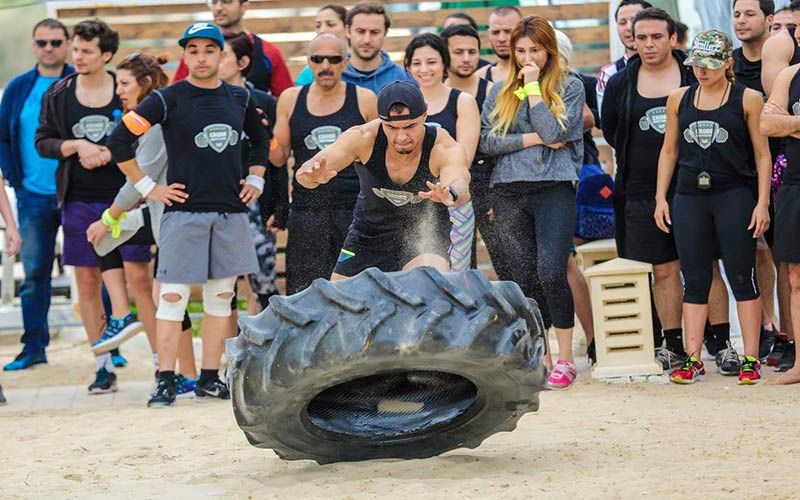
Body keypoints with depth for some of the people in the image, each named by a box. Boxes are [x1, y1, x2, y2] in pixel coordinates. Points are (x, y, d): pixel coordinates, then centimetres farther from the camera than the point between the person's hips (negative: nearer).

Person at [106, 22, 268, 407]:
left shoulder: (240, 99, 9)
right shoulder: (167, 100, -5)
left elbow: (260, 140, 27)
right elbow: (119, 140, -6)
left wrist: (255, 180, 15)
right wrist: (147, 187, -6)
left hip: (231, 212, 4)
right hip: (183, 210, -4)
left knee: (221, 295, 6)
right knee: (173, 295, -7)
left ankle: (209, 378, 12)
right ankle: (166, 381, -4)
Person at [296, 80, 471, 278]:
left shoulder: (445, 148, -27)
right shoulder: (363, 138, -22)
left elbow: (461, 185, -47)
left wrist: (451, 193, -72)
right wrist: (312, 176, -56)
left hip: (425, 234, -3)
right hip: (368, 234, 3)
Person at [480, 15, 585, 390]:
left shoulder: (569, 87, 5)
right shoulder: (500, 92, 14)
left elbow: (554, 132, -10)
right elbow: (486, 141, 3)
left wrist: (533, 87, -6)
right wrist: (533, 139, -6)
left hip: (554, 187, -4)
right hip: (510, 191, 4)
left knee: (550, 271, -17)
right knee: (524, 279, 4)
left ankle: (565, 359, -8)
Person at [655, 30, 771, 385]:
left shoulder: (747, 99, 1)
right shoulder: (679, 99, 11)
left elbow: (762, 153, 1)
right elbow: (669, 150, 16)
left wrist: (762, 202, -6)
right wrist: (661, 198, 10)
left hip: (735, 195, -3)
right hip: (689, 198, 4)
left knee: (742, 277, -2)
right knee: (694, 280, 4)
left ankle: (751, 359, 2)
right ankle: (693, 360, 8)